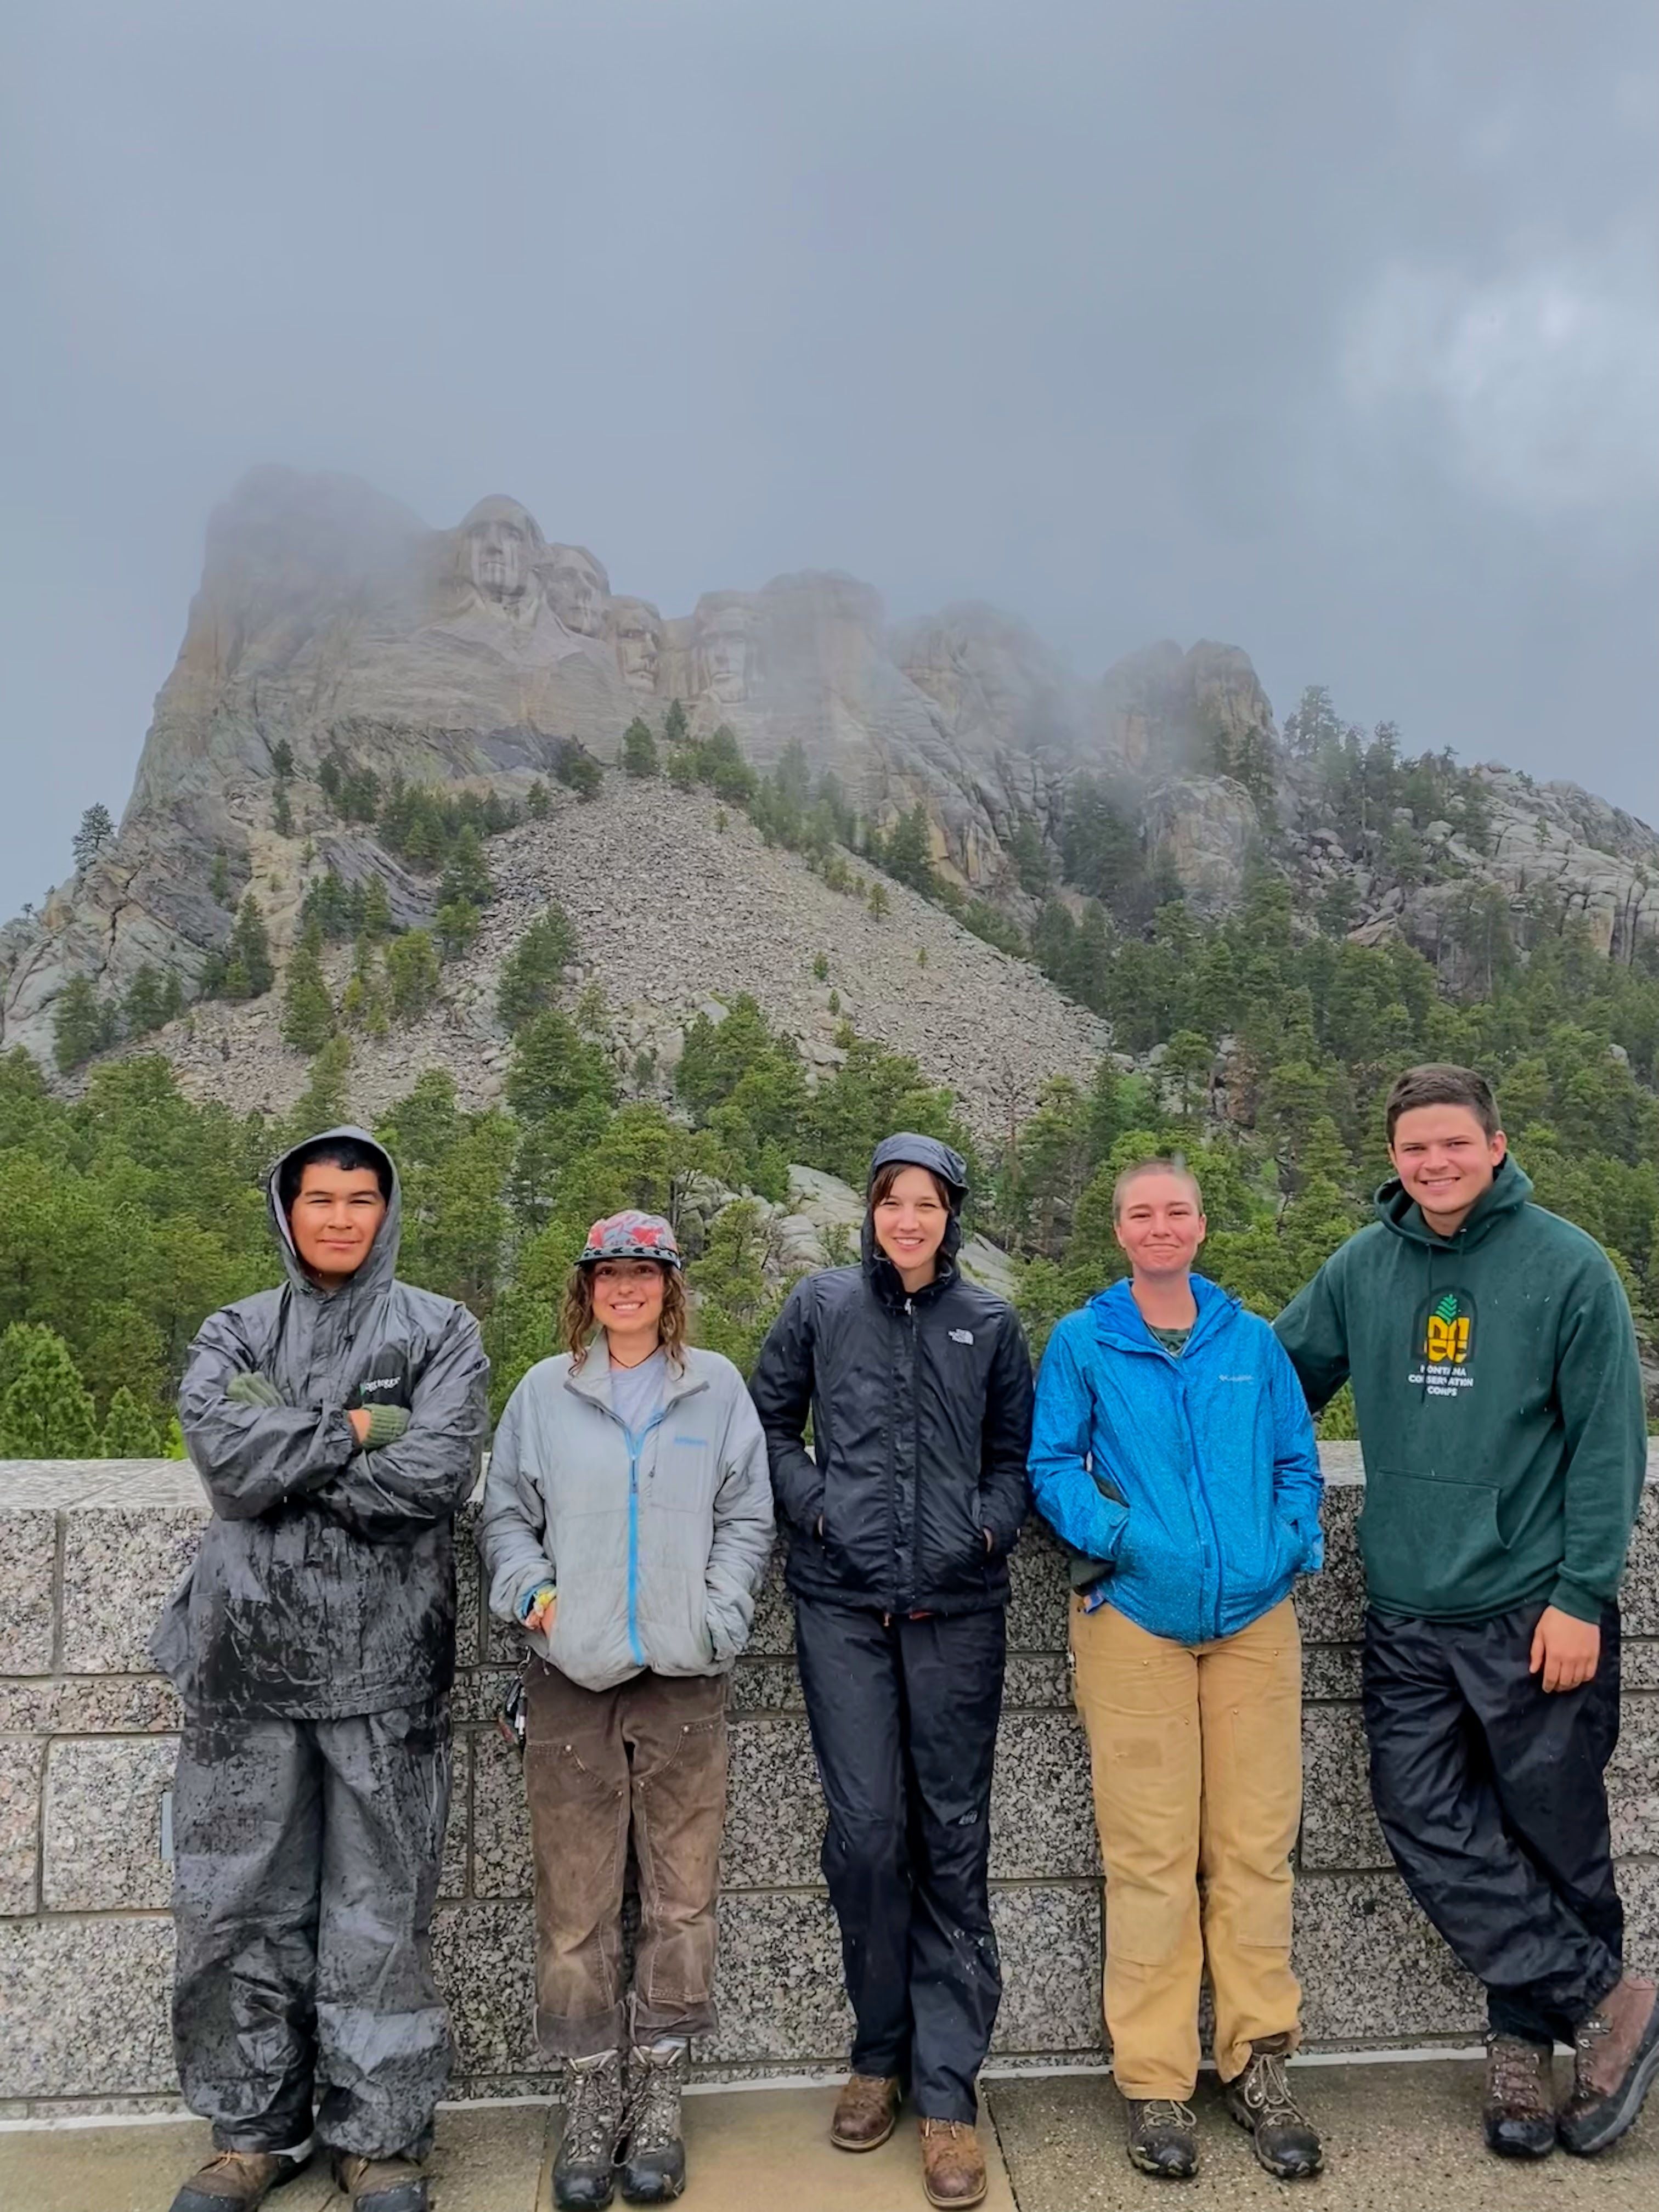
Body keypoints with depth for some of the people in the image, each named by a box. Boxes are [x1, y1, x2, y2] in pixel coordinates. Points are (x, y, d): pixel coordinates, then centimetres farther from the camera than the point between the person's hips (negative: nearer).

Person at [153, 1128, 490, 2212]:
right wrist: (357, 1430, -10)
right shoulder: (236, 1332, 9)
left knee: (381, 1907, 6)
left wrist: (285, 1452, -9)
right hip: (250, 1653, 2)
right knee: (244, 1901, 11)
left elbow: (439, 1471, -14)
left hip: (385, 1660, -2)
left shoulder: (441, 1331, 3)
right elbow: (225, 1454, -10)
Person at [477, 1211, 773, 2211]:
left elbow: (748, 1519, 6)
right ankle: (593, 2092, 20)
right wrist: (532, 1591, -5)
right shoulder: (545, 1392, 8)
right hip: (571, 1676, 0)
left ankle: (659, 2092, 19)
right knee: (577, 1897, 4)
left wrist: (716, 1621, -4)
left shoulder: (716, 1387, 6)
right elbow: (506, 1515, 11)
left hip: (684, 1678, 0)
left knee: (683, 1892, 4)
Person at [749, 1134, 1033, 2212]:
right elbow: (768, 1421, 11)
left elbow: (1019, 1455, 13)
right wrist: (814, 1505, -3)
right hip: (844, 1605, 0)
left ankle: (946, 2088, 14)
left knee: (953, 1836, 3)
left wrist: (988, 1525, -4)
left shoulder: (990, 1324, 7)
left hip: (958, 1607, 1)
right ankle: (880, 2053, 22)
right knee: (865, 1827, -1)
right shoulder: (823, 1305, 5)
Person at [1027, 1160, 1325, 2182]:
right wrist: (1122, 1539, -14)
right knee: (1151, 1854, 2)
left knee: (1256, 1843, 7)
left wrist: (1292, 1547, -6)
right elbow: (1052, 1467, 1)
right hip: (1135, 1619, -2)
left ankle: (1260, 2060, 21)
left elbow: (1298, 1462, 12)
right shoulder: (1082, 1343, 2)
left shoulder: (1255, 1343, 9)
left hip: (1255, 1619, 2)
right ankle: (1157, 2083, 14)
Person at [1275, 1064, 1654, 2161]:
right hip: (1407, 1617, 4)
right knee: (1430, 1829, 1)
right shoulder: (1360, 1269, 5)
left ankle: (1526, 2037, 29)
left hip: (1537, 1615, -4)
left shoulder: (1568, 1266, -6)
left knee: (1555, 1841, 8)